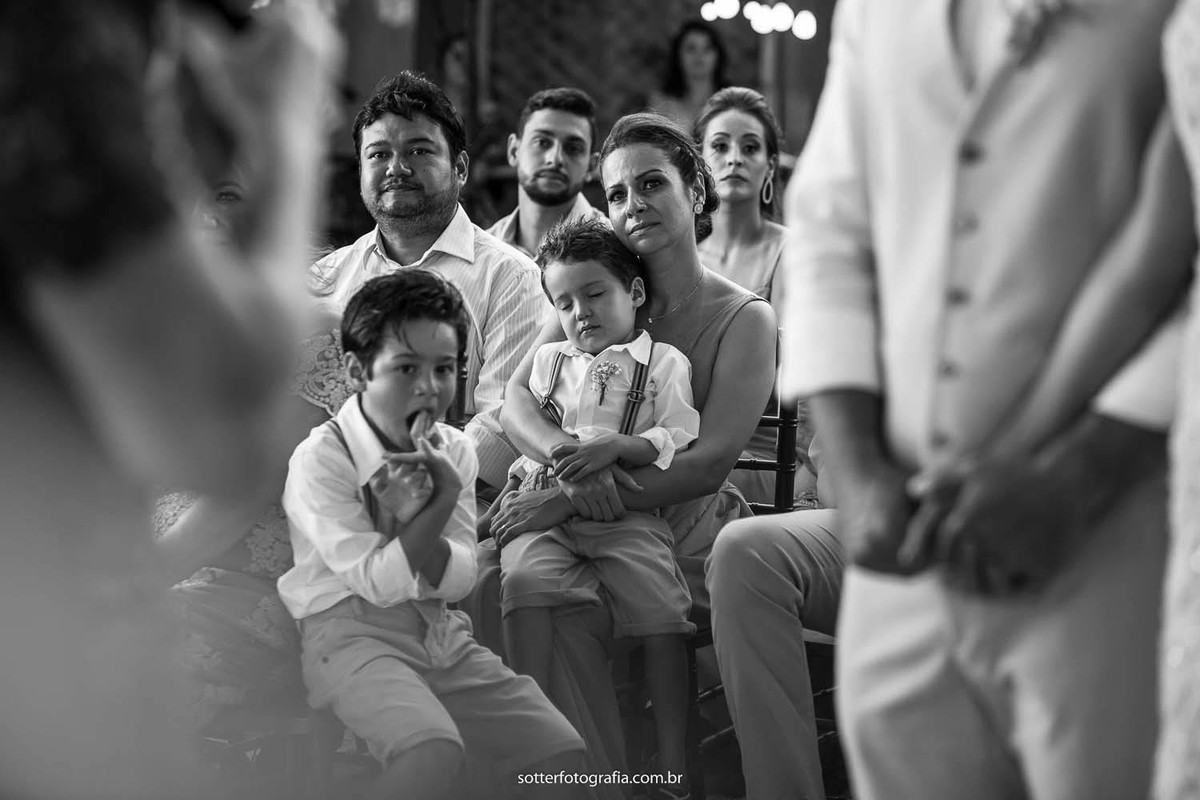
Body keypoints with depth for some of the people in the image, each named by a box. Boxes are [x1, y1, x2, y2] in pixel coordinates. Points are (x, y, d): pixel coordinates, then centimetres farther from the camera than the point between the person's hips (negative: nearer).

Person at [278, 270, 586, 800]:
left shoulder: (453, 451, 6)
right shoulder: (320, 459, -12)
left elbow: (457, 579, -3)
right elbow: (379, 582, -17)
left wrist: (411, 517, -20)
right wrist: (438, 505, -23)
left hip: (439, 635, 6)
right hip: (350, 633, -6)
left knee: (562, 752, -5)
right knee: (436, 753, -35)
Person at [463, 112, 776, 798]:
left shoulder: (744, 319, 0)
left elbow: (712, 460, -13)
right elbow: (516, 398, 3)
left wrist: (573, 501, -21)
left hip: (685, 534, -4)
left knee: (563, 611, -31)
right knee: (488, 577, -26)